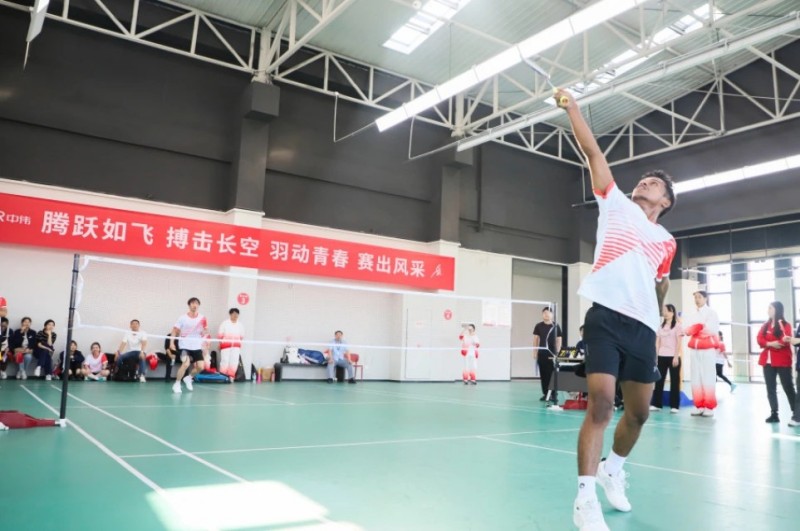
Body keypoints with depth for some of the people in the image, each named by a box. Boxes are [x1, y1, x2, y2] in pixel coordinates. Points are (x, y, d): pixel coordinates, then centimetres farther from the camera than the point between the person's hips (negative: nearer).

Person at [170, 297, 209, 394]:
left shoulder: (202, 318, 0)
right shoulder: (182, 318, -5)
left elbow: (206, 332, 4)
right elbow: (175, 330, -2)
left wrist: (205, 331, -19)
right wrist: (172, 342, -12)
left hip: (197, 346, 3)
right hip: (185, 346, -3)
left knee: (201, 367, -5)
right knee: (186, 364, -23)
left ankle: (188, 378, 25)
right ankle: (177, 384, -4)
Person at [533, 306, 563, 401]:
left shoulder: (556, 326, 1)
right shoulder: (538, 326, 4)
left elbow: (559, 340, 4)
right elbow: (535, 339, 9)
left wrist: (557, 353, -4)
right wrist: (535, 352, 3)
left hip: (552, 354, -2)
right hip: (541, 353, 2)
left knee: (552, 374, -3)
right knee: (543, 375, 5)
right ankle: (545, 394, 12)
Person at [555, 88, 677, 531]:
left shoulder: (666, 242, 18)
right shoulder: (616, 204, 11)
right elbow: (593, 153, 8)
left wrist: (658, 317, 15)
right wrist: (571, 108, 7)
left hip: (643, 328, 4)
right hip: (607, 317, -4)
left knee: (638, 412, 12)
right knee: (600, 404, -14)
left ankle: (613, 469, 39)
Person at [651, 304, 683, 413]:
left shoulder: (677, 326, 0)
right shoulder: (661, 326, 13)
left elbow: (679, 343, -5)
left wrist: (676, 357, -13)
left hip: (673, 356, -4)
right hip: (662, 356, 4)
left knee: (674, 380, 0)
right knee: (659, 379, 3)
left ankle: (674, 405, 4)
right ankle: (656, 404, 6)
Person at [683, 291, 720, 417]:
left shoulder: (711, 312, -3)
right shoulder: (693, 315, 15)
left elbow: (712, 330, -15)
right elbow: (687, 330, 6)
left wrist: (695, 329, -9)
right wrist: (697, 327, -14)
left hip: (708, 349, -6)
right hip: (694, 349, 6)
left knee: (708, 378, -5)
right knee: (696, 378, 6)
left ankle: (709, 407, -1)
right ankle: (699, 406, 10)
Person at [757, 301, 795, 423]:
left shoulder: (785, 325, -4)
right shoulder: (765, 325, 12)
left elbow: (785, 341, -16)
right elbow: (760, 340, 1)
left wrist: (770, 343, -13)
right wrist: (770, 344, -16)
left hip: (782, 361, -5)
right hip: (768, 360, 6)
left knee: (788, 387, -2)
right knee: (770, 389, 5)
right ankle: (774, 414, 10)